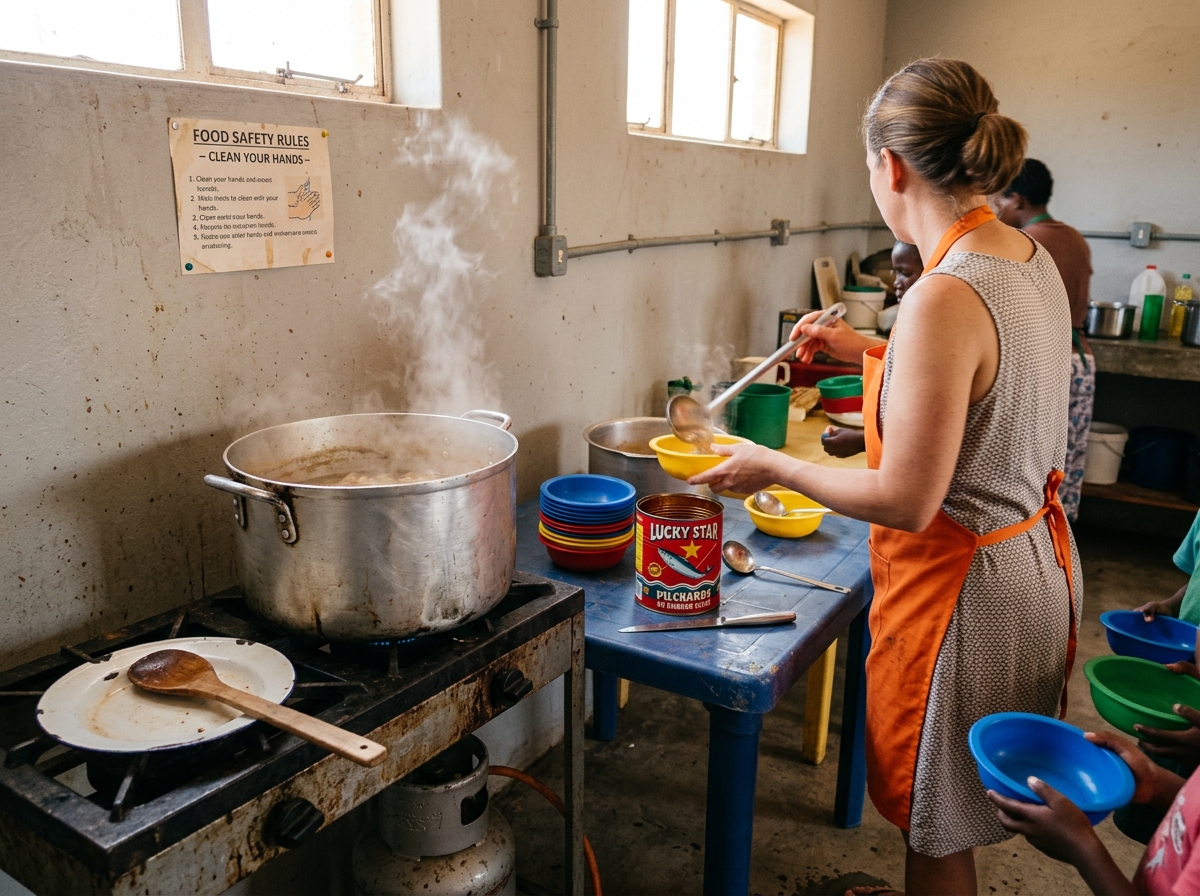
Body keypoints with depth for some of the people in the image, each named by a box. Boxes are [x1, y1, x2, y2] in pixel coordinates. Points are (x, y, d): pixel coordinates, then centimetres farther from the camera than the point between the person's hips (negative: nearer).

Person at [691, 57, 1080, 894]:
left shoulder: (945, 299, -28)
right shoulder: (1034, 260, 1)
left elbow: (906, 500, -26)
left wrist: (771, 465, -13)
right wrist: (868, 352, 17)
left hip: (965, 585, -9)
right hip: (1041, 558, 9)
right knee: (949, 811, 30)